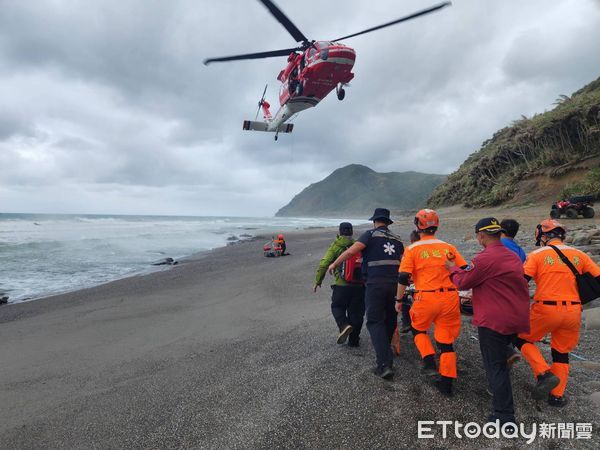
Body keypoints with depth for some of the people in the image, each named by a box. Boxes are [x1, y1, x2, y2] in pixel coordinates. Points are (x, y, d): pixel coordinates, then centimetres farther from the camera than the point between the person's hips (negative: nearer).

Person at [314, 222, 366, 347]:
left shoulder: (335, 246, -2)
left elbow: (324, 264, -8)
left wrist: (317, 281, 0)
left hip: (342, 285, -3)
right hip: (359, 286, 3)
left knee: (337, 307, 16)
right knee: (356, 312, 14)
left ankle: (344, 325, -11)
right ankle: (353, 340, 20)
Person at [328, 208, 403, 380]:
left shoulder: (371, 234, 0)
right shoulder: (397, 240, 16)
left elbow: (351, 251, -11)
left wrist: (334, 264, 0)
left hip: (376, 284, -5)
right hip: (395, 284, 6)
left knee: (375, 322, -4)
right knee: (390, 319, 21)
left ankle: (385, 364, -13)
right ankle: (385, 349, 39)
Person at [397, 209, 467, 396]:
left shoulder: (412, 249, -2)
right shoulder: (449, 248, 7)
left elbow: (403, 278, -6)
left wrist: (399, 300, 4)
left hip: (426, 298, -3)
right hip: (450, 298, 3)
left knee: (418, 329, 24)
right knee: (446, 339, 13)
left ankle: (429, 362, 8)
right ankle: (447, 383, 18)